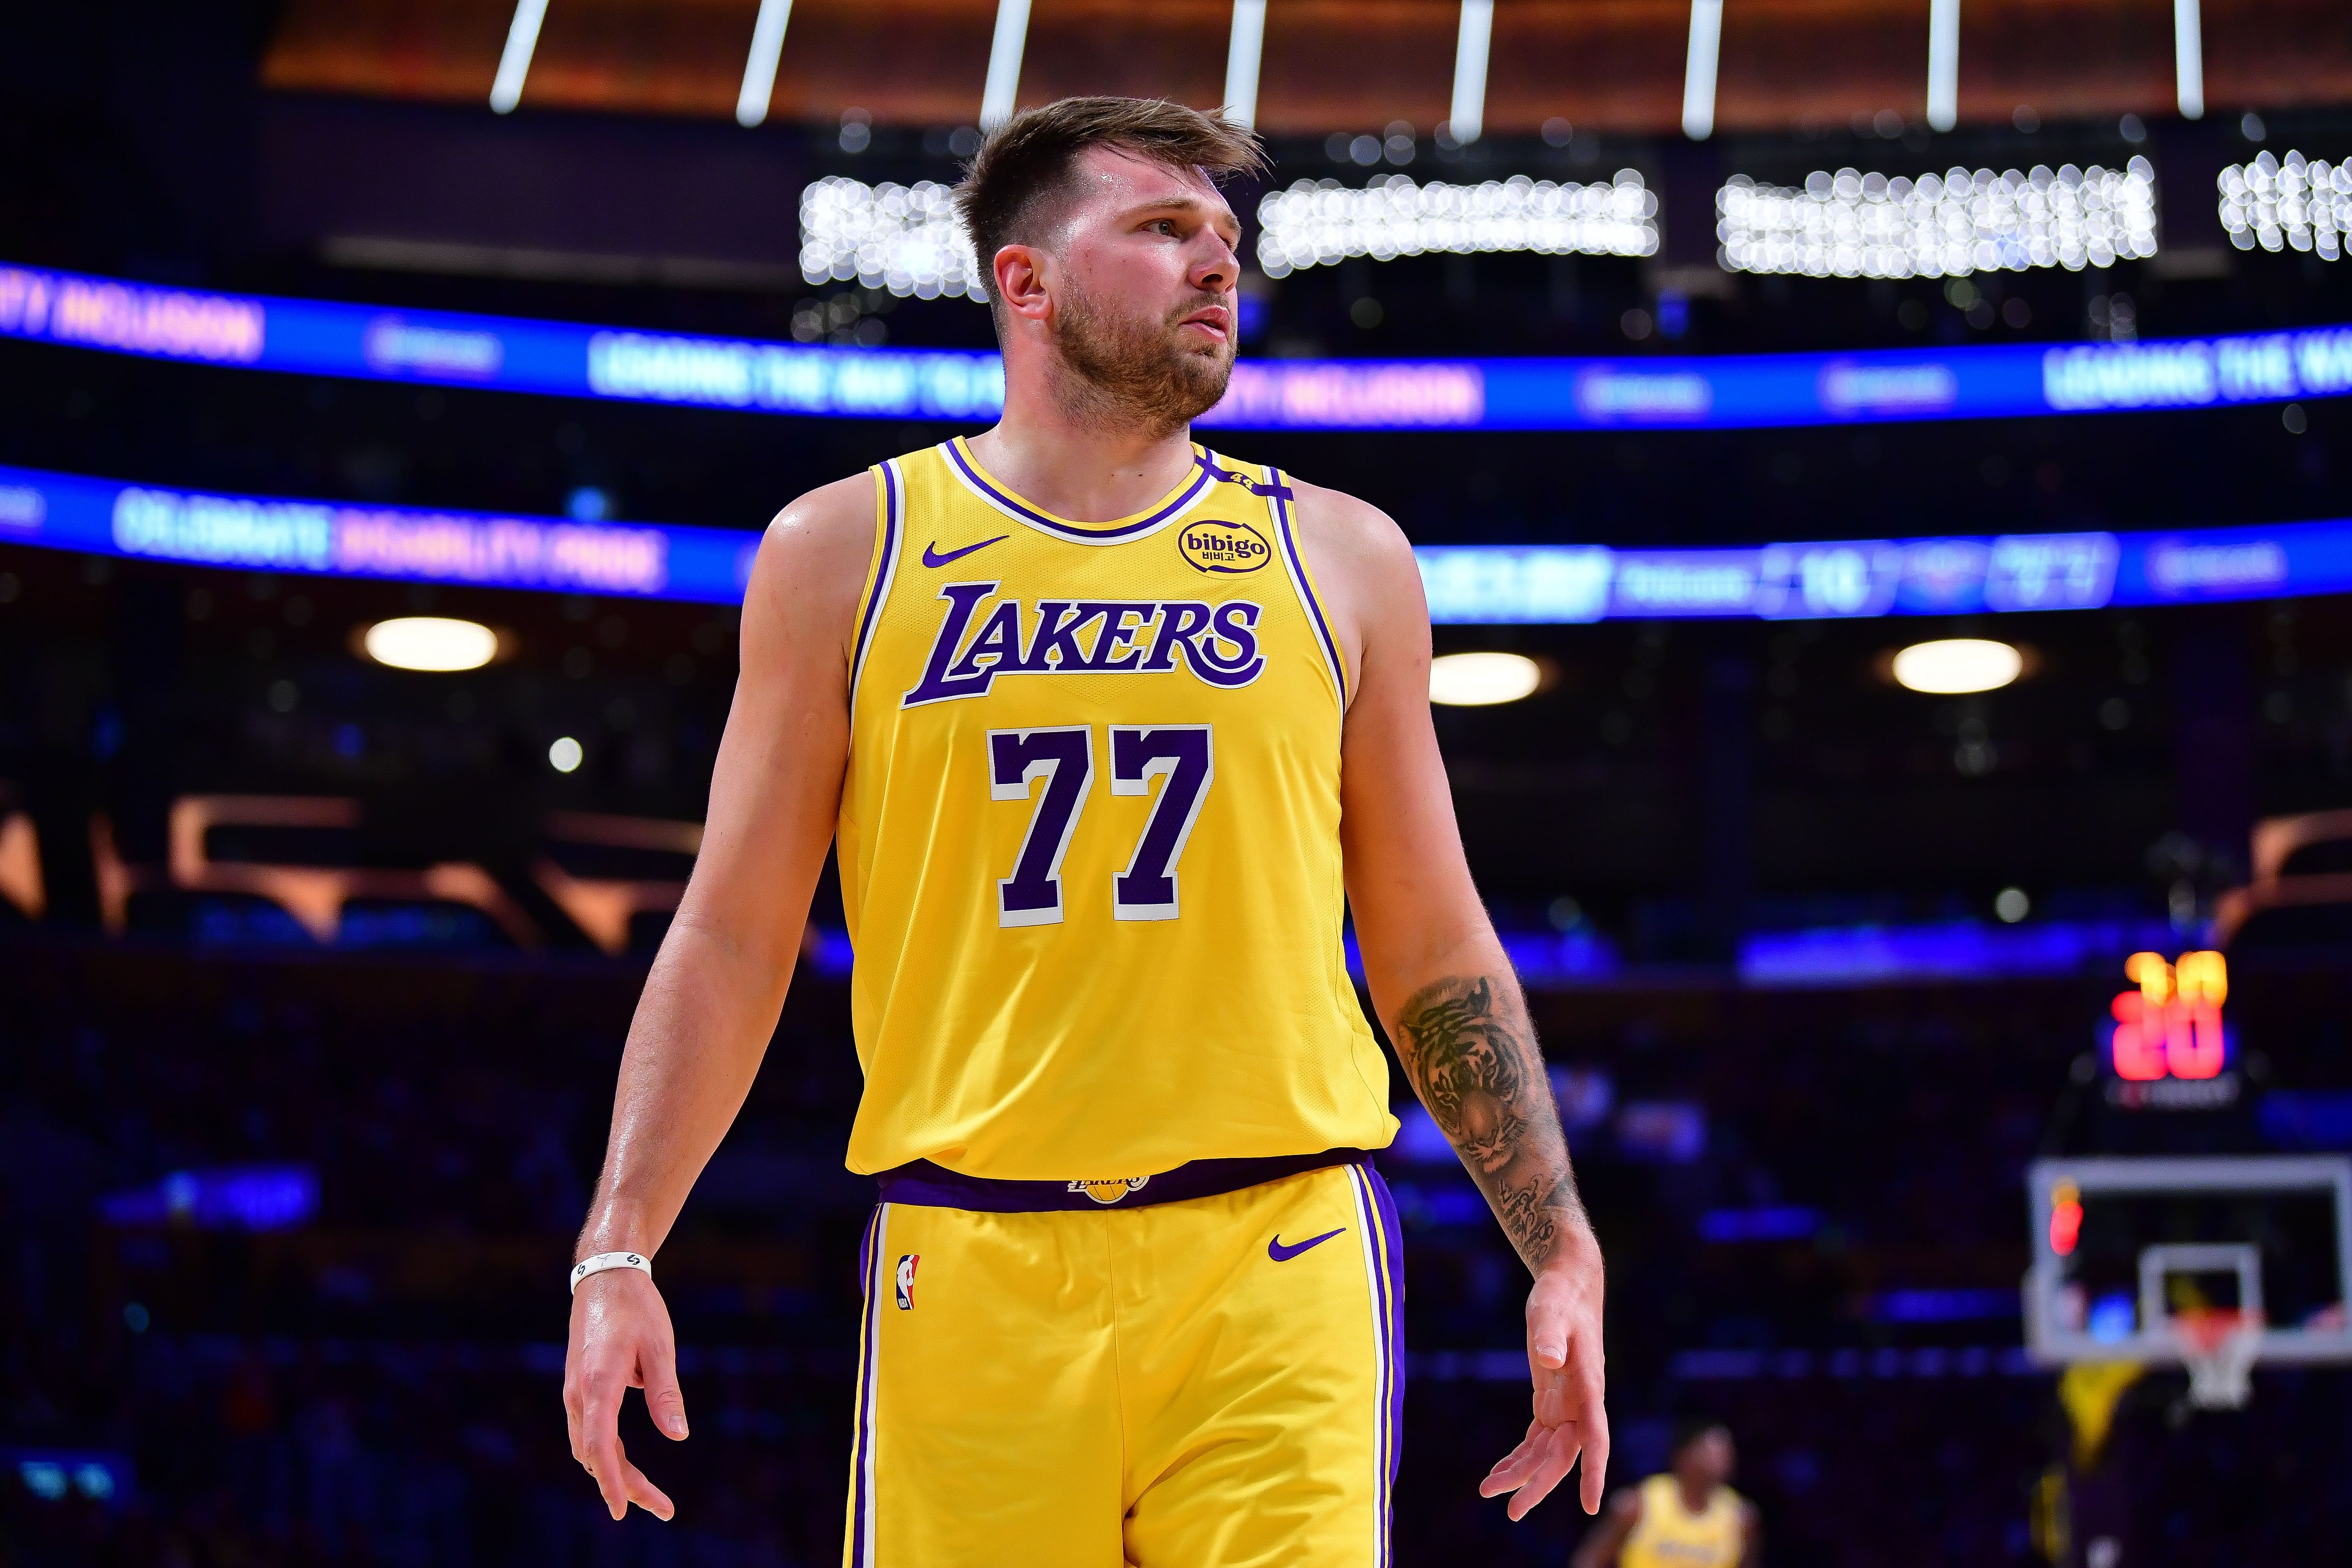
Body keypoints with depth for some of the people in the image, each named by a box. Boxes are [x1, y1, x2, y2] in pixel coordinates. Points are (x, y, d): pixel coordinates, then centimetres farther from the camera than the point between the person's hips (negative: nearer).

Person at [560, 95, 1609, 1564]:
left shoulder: (1340, 558, 12)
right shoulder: (848, 550, 9)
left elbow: (1437, 956, 15)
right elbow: (733, 942, 9)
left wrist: (1564, 1251, 7)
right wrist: (619, 1253, 0)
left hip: (1276, 1264, 1)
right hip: (969, 1265, 0)